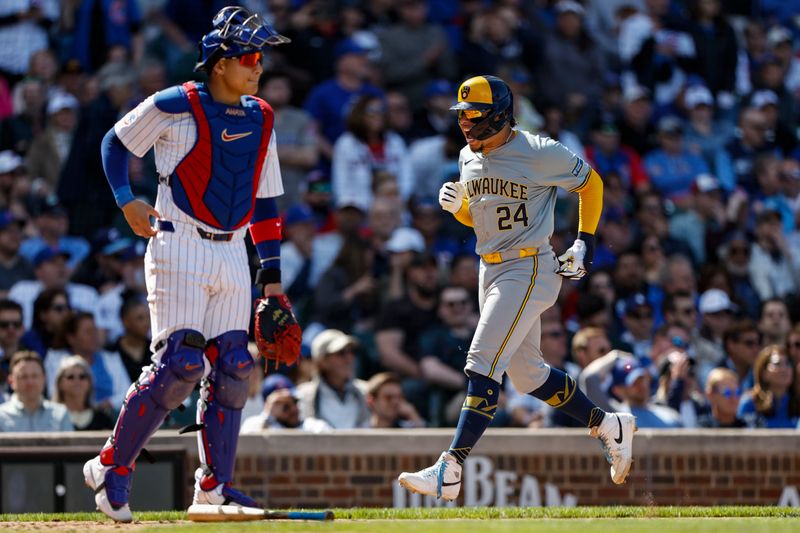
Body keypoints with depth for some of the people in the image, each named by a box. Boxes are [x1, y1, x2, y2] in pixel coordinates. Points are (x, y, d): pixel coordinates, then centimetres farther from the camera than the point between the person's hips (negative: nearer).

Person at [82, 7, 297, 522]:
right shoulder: (175, 107, -7)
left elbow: (266, 201, 16)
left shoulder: (261, 119, 11)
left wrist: (272, 275, 13)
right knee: (179, 363, -15)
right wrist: (126, 200, -7)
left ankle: (214, 486, 9)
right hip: (180, 248, -6)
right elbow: (116, 142, 6)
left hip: (232, 256, 6)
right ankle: (112, 466, -3)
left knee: (231, 368, 1)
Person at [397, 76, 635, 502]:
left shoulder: (539, 153, -13)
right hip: (491, 270, 9)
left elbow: (591, 183, 0)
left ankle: (449, 471, -22)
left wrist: (585, 241, -4)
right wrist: (455, 204, -2)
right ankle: (609, 426, 32)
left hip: (530, 270, -9)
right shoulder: (469, 157, 8)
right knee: (527, 374, 15)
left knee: (484, 365, -17)